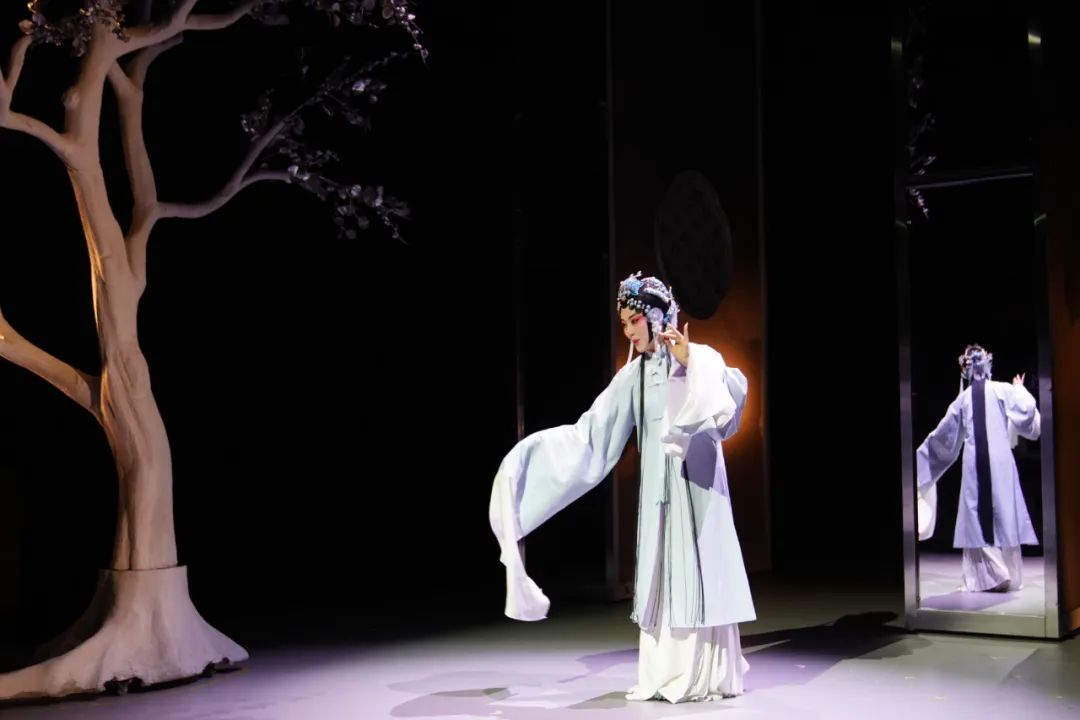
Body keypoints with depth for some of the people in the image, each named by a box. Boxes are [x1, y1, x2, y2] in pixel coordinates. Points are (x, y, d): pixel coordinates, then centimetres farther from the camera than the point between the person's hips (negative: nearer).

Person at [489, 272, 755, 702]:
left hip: (696, 483, -5)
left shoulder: (701, 357, -4)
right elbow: (593, 431, 6)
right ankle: (667, 677, 13)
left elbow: (731, 395, -22)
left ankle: (708, 675, 4)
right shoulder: (634, 375, 8)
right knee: (660, 576, 5)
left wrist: (687, 363, -26)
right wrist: (537, 448, 1)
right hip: (657, 489, 5)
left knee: (697, 572, -4)